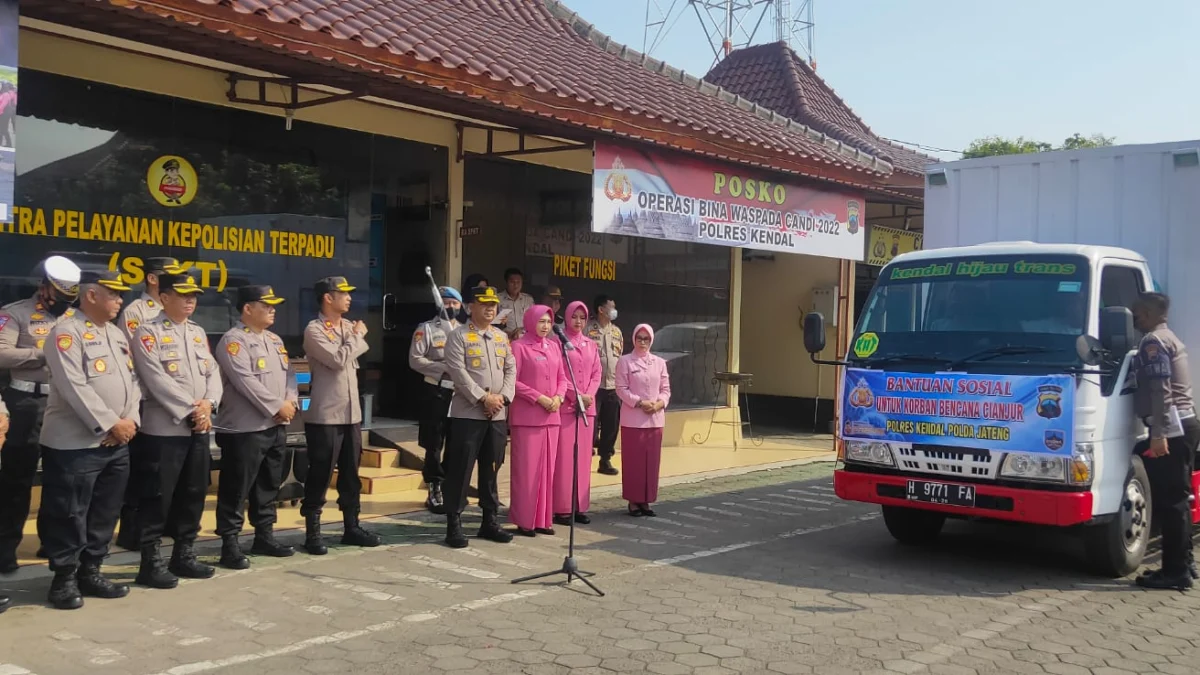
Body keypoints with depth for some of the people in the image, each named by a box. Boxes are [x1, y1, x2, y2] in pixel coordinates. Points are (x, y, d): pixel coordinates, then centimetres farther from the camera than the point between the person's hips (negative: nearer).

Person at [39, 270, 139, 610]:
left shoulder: (117, 334, 16)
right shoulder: (67, 332, -10)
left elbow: (133, 380, 14)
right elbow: (74, 387, -19)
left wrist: (130, 420, -2)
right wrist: (110, 424, -18)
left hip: (117, 443, 8)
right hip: (76, 444, -8)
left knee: (105, 513, 13)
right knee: (69, 515, 0)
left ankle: (90, 572, 24)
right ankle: (64, 579, 11)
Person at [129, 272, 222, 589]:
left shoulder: (198, 332, 15)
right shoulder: (147, 333, -6)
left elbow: (213, 371, 10)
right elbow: (157, 380, -15)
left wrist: (209, 403, -9)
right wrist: (190, 410, -16)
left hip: (199, 429, 7)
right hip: (163, 429, -7)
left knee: (194, 494, 12)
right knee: (157, 498, -2)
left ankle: (184, 555, 23)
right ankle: (151, 562, 7)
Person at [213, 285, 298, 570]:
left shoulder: (275, 340, 16)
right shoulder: (233, 341, -11)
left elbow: (289, 374, 14)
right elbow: (245, 381, -20)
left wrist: (291, 402, -5)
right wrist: (276, 407, -17)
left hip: (277, 427, 9)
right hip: (245, 429, -8)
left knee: (270, 485, 16)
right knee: (236, 490, -3)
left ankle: (264, 536, 27)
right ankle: (230, 544, 4)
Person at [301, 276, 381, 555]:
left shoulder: (349, 326, 11)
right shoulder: (314, 330, -9)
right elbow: (338, 359, -19)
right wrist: (357, 336, -7)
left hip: (352, 413, 7)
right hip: (325, 415, -7)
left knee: (351, 473, 13)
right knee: (320, 475, 0)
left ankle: (351, 527, 23)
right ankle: (313, 532, 9)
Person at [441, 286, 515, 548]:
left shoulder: (502, 337, 15)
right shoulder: (459, 336, -4)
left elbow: (511, 370, 10)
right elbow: (458, 372, -14)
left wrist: (503, 397, -6)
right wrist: (483, 398, -18)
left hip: (498, 415, 6)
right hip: (468, 414, -6)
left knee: (491, 469, 12)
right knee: (460, 470, -3)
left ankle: (490, 521, 21)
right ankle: (454, 525, 3)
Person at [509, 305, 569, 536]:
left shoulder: (554, 346, 12)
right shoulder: (519, 346, -5)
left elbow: (562, 377, 15)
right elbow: (513, 381, -10)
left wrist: (558, 397, -3)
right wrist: (539, 398, -15)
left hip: (551, 416, 6)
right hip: (526, 416, -6)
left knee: (547, 467, 8)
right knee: (526, 468, -2)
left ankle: (543, 519, 15)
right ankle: (524, 521, 4)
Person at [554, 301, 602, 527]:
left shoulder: (591, 345, 14)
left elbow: (597, 373, 11)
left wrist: (589, 395, -6)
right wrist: (576, 395, -15)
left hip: (587, 407, 5)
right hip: (565, 406, -5)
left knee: (583, 456, 7)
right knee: (564, 456, -5)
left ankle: (580, 506, 12)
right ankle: (561, 508, -3)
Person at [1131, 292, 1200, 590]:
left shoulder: (1153, 342, -10)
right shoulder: (1170, 339, 22)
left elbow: (1161, 391, -19)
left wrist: (1159, 433, -23)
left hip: (1173, 426, -10)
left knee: (1170, 499, -9)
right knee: (1176, 498, 14)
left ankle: (1176, 572, -7)